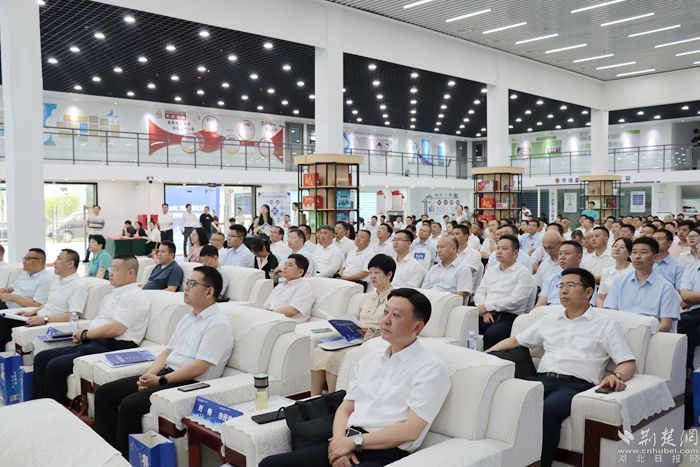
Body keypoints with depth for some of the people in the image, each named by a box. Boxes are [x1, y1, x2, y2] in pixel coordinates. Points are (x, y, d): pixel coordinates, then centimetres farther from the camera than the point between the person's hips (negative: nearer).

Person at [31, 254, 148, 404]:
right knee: (41, 358, 4)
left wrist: (85, 334, -6)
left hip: (113, 347, -10)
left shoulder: (134, 296, -10)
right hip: (94, 344, 10)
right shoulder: (113, 295, 23)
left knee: (55, 366, -19)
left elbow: (115, 329, -19)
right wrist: (81, 334, 4)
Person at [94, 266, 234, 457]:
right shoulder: (188, 318, 17)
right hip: (166, 375, 9)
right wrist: (148, 375, -1)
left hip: (190, 384, -9)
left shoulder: (218, 324, -12)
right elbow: (168, 351, 17)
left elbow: (198, 367, -19)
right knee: (104, 393, 1)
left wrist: (160, 380, -16)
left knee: (130, 404, -25)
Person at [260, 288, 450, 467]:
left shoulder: (431, 369, -4)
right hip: (348, 444, 7)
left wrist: (354, 442, -10)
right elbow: (345, 408, 15)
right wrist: (340, 442, -4)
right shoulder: (370, 358, 17)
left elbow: (410, 430, -11)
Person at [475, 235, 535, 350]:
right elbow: (479, 293, 16)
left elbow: (515, 300, -10)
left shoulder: (523, 273, 2)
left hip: (509, 317, -5)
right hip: (486, 315, 5)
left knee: (492, 333, -36)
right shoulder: (490, 271, 23)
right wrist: (484, 311, -5)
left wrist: (487, 306, -9)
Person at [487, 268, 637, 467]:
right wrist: (486, 353, 15)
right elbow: (515, 341, 28)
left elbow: (629, 364, 4)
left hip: (576, 384, -4)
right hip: (542, 379, 4)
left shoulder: (606, 324, 12)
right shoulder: (549, 320, 25)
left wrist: (616, 376, -19)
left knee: (548, 409, -37)